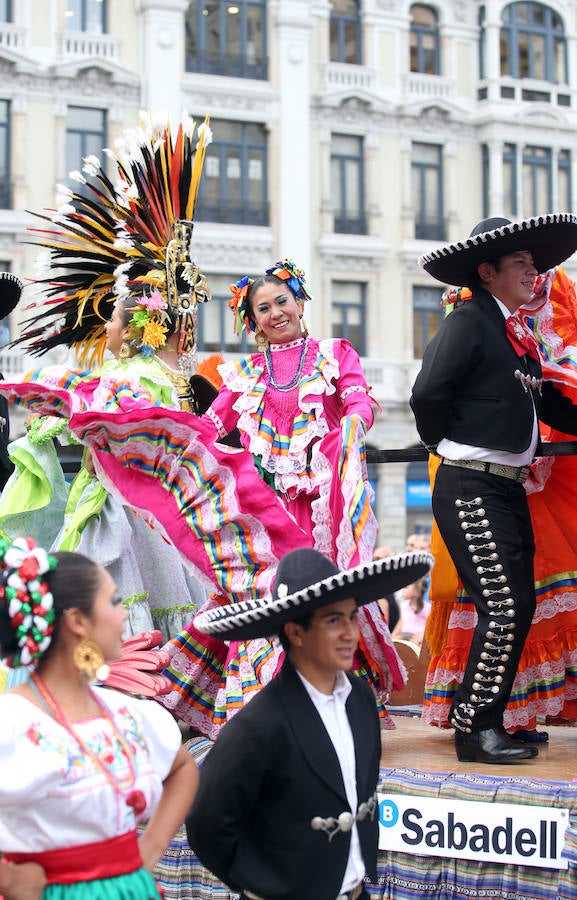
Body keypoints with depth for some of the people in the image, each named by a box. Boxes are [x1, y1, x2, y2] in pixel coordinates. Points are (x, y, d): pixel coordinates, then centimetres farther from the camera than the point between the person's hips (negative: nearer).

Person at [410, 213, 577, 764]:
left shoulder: (516, 335, 17)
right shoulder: (468, 323, -10)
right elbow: (427, 396, -19)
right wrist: (447, 446, -5)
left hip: (507, 490, 9)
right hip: (471, 489, -9)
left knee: (516, 608, 11)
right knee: (504, 607, -12)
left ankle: (484, 715, 21)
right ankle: (474, 729, -5)